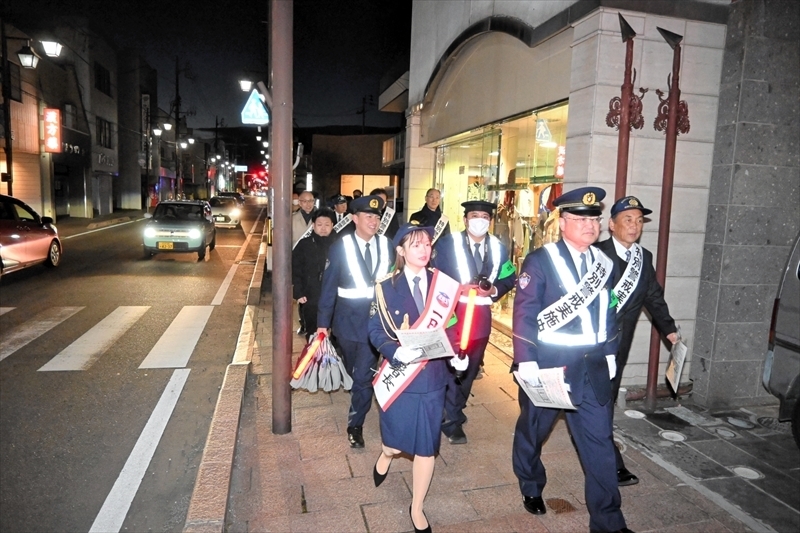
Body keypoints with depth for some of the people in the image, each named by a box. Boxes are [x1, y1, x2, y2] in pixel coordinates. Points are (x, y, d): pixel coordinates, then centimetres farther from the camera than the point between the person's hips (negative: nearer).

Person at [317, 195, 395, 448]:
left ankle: (355, 424, 13)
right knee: (353, 368, 21)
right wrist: (323, 322, -6)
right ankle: (360, 395, 51)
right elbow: (329, 286, -6)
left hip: (377, 316, 0)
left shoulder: (387, 246, -3)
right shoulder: (340, 246, -9)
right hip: (348, 316, 0)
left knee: (365, 372, -2)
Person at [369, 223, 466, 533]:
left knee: (427, 447, 9)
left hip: (433, 375, 2)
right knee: (396, 444, 9)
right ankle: (385, 455, 48)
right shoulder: (386, 287, -4)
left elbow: (451, 326, 5)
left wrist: (457, 355, -13)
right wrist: (396, 352, -25)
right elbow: (376, 332, -7)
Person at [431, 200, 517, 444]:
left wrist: (494, 290, -9)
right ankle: (452, 420, 15)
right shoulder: (447, 243, -6)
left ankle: (454, 411, 35)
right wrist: (462, 287, -22)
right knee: (451, 368, -1)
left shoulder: (498, 247, 6)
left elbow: (510, 277, 11)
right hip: (453, 313, -4)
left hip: (481, 316, 5)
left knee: (470, 369, 16)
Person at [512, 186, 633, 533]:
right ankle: (531, 487, 44)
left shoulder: (604, 263, 6)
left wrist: (610, 353, 11)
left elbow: (608, 312, 13)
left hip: (592, 365, 4)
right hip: (548, 362, -4)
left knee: (599, 440, 7)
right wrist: (526, 361, -18)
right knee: (533, 429, 17)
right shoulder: (540, 260, -12)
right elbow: (524, 313, -15)